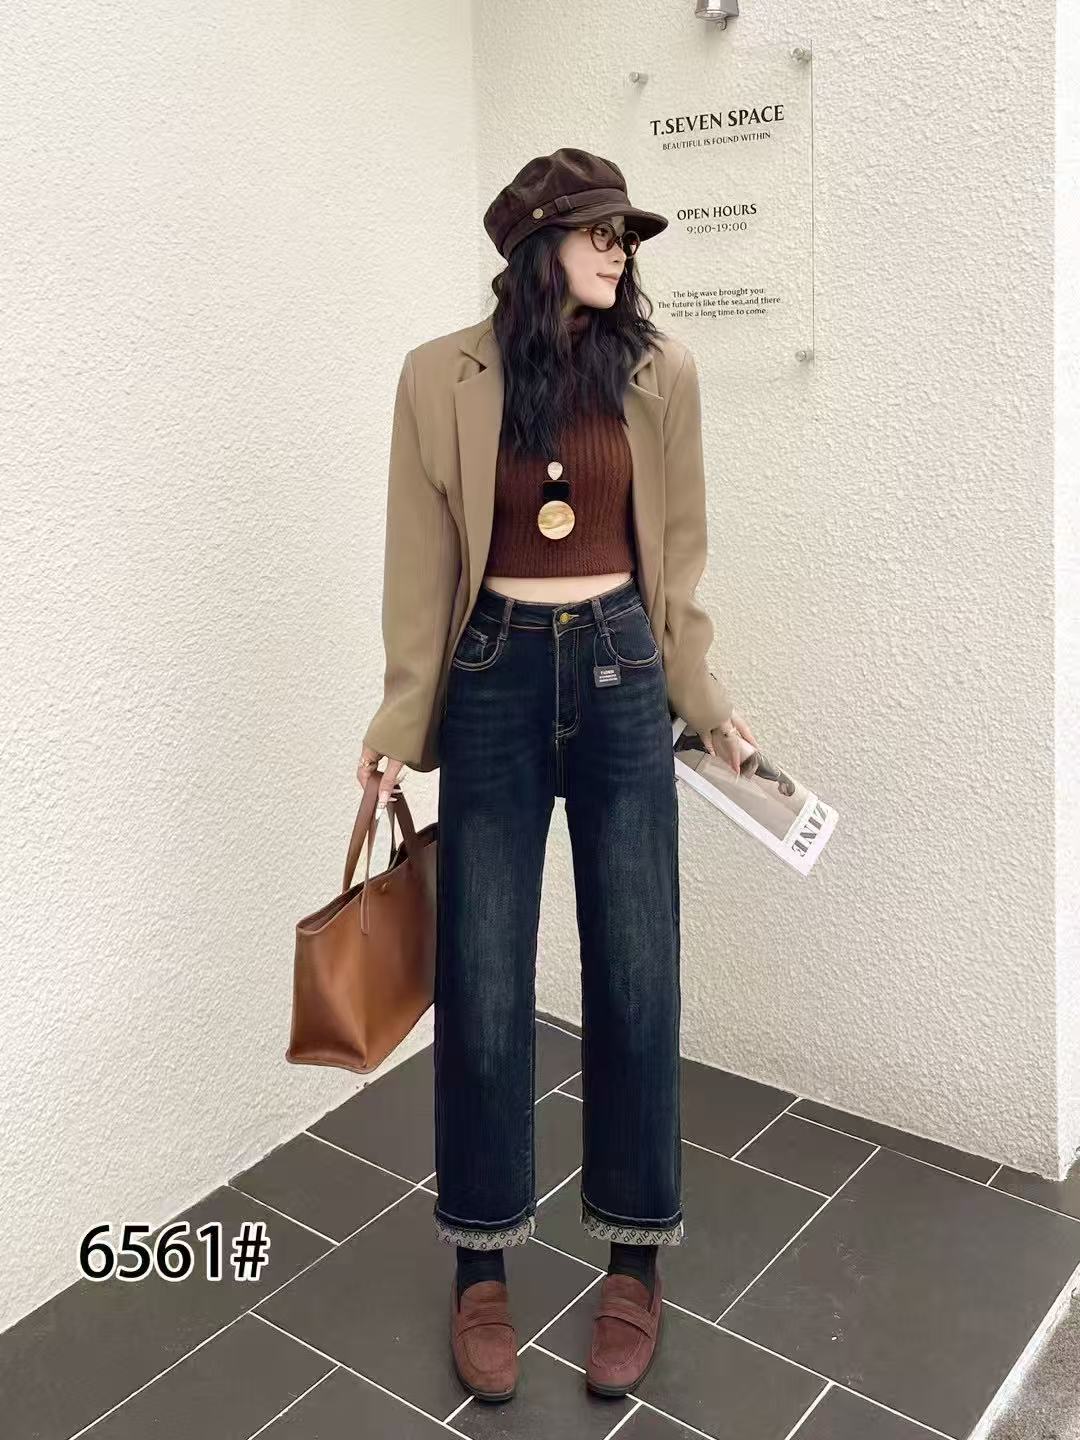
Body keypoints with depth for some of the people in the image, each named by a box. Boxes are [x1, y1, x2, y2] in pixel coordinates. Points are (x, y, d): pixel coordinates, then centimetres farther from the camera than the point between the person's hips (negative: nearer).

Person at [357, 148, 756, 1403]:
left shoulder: (658, 371, 1)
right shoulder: (442, 377, -3)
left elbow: (675, 554, 8)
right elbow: (422, 567, 1)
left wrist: (703, 699, 9)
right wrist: (402, 720, -1)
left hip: (621, 676, 1)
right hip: (495, 683, -1)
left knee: (635, 980, 5)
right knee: (482, 992, 4)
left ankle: (634, 1265, 25)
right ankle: (480, 1270, 25)